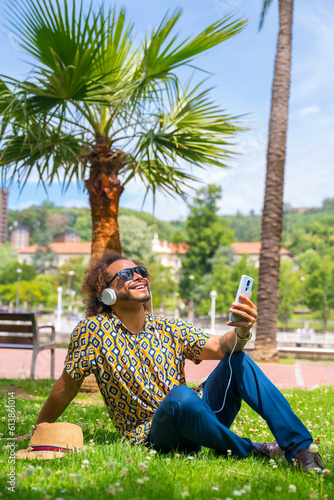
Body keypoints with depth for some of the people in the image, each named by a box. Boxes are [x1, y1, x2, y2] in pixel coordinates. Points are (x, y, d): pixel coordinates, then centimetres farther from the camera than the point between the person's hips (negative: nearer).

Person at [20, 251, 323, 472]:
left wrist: (241, 331, -31)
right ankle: (252, 451, -19)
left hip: (199, 424, 5)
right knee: (180, 397, -38)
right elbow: (66, 388, -1)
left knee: (237, 359, -19)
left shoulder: (168, 329, 5)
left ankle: (300, 448, -21)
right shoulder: (93, 331, -7)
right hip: (153, 438, -4)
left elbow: (217, 347, -9)